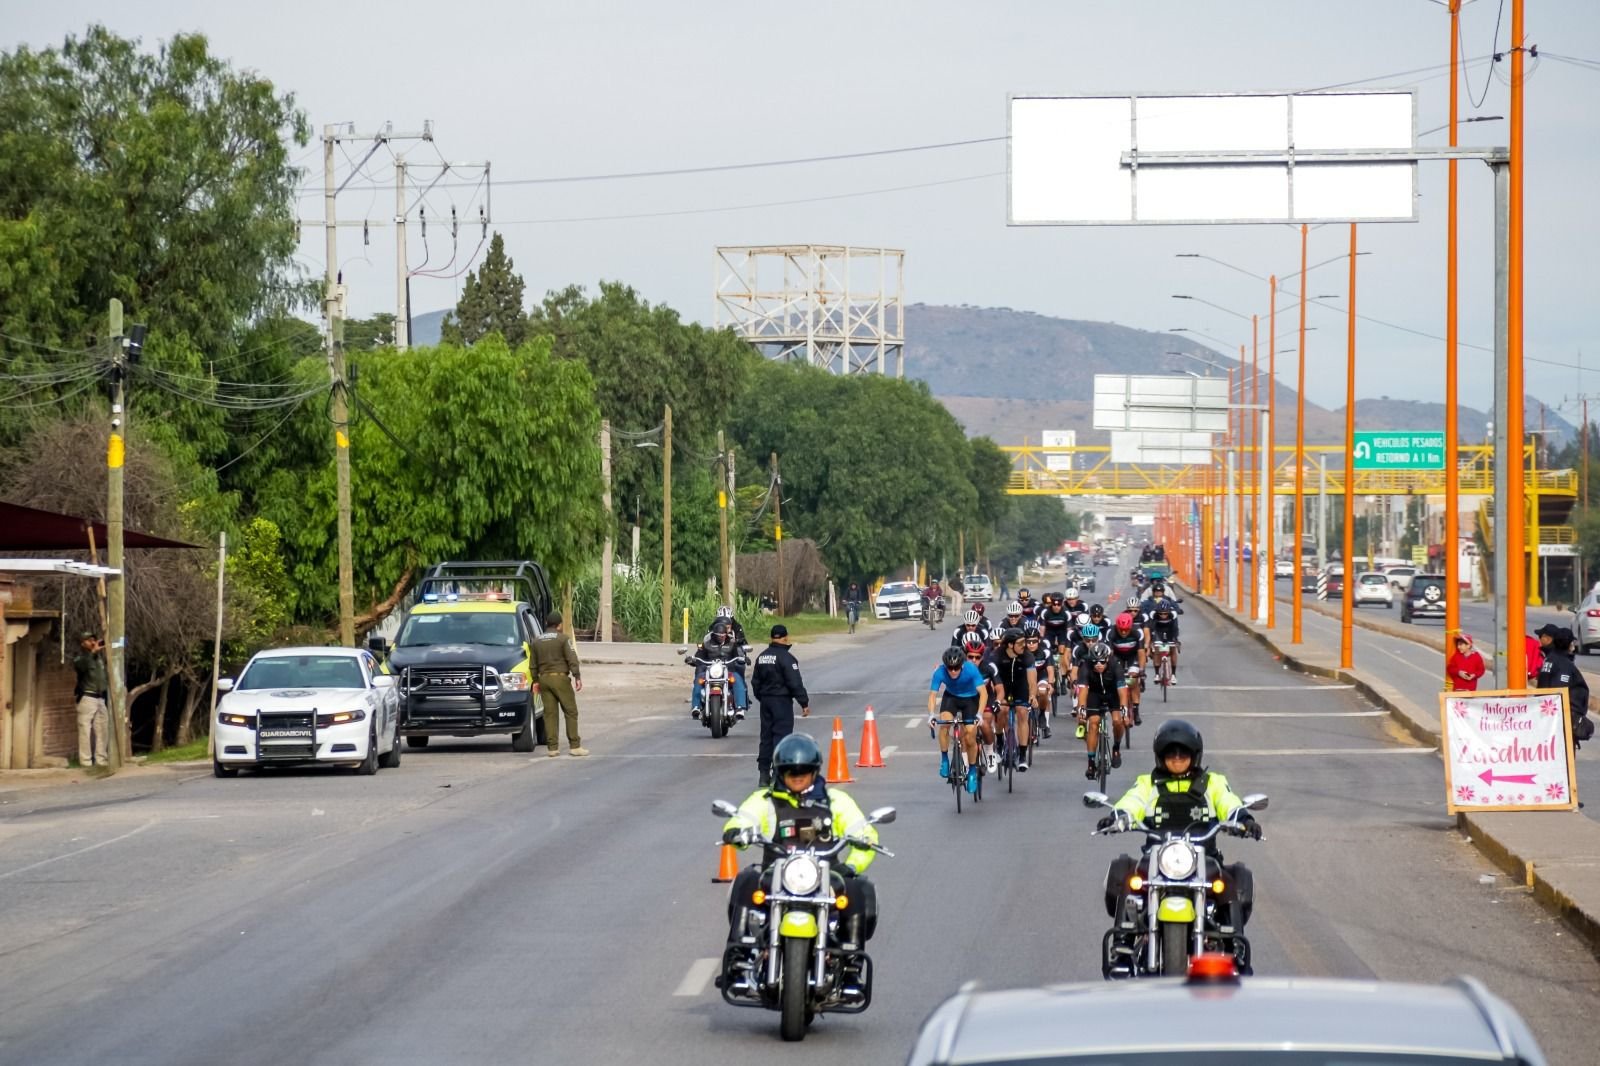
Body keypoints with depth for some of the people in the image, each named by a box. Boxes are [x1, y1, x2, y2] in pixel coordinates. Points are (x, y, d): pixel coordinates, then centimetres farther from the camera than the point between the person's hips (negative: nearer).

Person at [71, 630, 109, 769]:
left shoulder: (100, 656, 16)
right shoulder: (80, 658, -3)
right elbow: (81, 665, -28)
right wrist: (92, 652, -36)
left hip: (100, 698, 7)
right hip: (87, 697, -7)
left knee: (102, 729, 8)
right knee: (86, 730, -8)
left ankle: (100, 760, 15)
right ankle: (86, 761, -10)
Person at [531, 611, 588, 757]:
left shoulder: (537, 641, 11)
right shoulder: (562, 638, -5)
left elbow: (533, 664, 14)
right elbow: (572, 659, -11)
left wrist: (535, 681, 22)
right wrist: (577, 677, -8)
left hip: (544, 679, 5)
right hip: (560, 677, -5)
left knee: (550, 713, 5)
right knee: (570, 712, 0)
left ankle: (552, 747, 1)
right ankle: (574, 746, -4)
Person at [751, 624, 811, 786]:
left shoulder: (761, 657, 9)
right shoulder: (785, 657, -14)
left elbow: (755, 681, 16)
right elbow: (795, 683, -16)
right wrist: (804, 703, -11)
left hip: (766, 700, 7)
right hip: (782, 700, -7)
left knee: (766, 736, 11)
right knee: (781, 735, -6)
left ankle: (764, 773, 12)